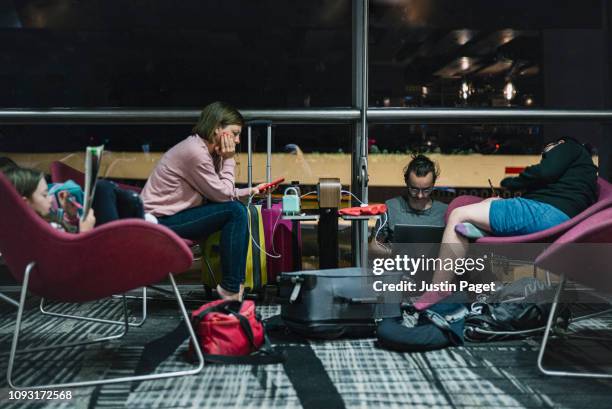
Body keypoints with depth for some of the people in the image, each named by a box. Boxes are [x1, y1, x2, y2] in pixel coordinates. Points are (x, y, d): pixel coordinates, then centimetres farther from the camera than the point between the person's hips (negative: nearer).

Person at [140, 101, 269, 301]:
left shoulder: (209, 150, 8)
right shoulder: (195, 152, -22)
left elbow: (219, 192, 11)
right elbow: (222, 195, -16)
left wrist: (250, 191, 5)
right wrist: (228, 160, -8)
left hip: (175, 214, 10)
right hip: (160, 221, -10)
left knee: (240, 209, 3)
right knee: (234, 211, -17)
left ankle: (238, 283, 7)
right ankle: (230, 289, -9)